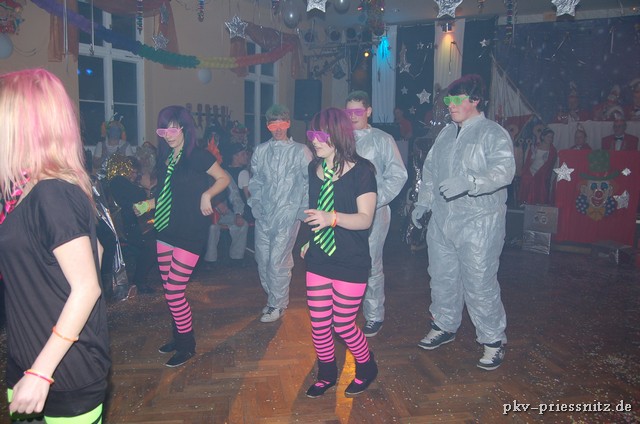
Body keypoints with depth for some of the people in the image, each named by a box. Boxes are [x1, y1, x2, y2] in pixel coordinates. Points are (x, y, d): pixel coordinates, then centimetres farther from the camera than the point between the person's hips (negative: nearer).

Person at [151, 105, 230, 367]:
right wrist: (148, 205, 4)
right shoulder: (165, 158, 10)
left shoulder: (197, 156, -10)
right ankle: (179, 337, 32)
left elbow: (224, 178, -6)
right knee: (169, 290, 13)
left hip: (190, 234, -7)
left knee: (174, 292, -6)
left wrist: (206, 195, -20)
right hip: (166, 231, 7)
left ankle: (187, 346, 13)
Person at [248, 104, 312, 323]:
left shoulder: (300, 151, -2)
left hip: (287, 214, -5)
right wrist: (255, 202, 7)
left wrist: (303, 209, -7)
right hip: (263, 214, 5)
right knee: (262, 259, 10)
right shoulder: (260, 150, 10)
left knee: (278, 261, -6)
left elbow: (310, 181, -2)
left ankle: (277, 305, 12)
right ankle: (272, 297, 31)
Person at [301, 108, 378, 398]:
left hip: (351, 263, -5)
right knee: (318, 324, 10)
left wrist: (332, 218, -33)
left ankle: (366, 368, 34)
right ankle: (326, 374, 36)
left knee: (343, 325, 4)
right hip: (318, 258, 5)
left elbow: (365, 219, -17)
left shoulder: (361, 170, -12)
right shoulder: (314, 168, 6)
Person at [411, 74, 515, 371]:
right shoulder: (446, 134, 14)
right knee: (442, 277, 16)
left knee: (479, 283, -3)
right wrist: (423, 202, 15)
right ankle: (444, 326, 36)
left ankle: (493, 339, 16)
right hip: (442, 220, 7)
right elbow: (430, 169, 21)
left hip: (478, 223, -7)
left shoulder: (493, 134, -8)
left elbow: (504, 171, -22)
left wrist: (467, 183, -35)